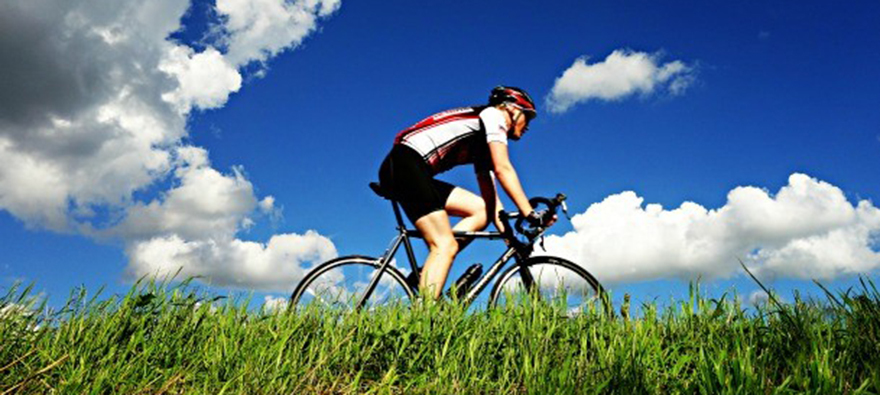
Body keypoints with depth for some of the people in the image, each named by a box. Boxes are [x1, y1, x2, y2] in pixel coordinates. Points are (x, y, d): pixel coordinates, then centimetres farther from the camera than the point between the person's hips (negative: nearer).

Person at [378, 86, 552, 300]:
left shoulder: (484, 145, 27)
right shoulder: (493, 114, 3)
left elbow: (491, 200, 21)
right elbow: (503, 169, -12)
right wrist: (530, 214, -13)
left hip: (417, 174, 9)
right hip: (405, 164, -9)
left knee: (481, 210, 4)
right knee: (446, 245, -16)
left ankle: (425, 275, -4)